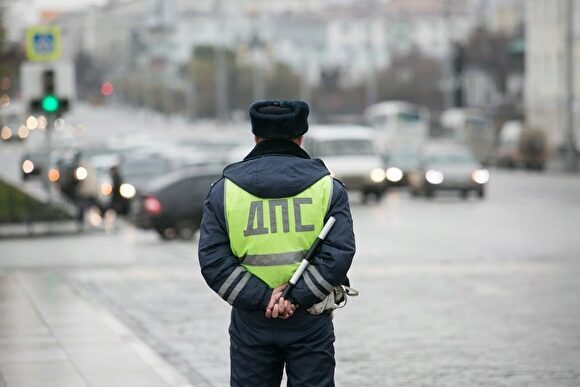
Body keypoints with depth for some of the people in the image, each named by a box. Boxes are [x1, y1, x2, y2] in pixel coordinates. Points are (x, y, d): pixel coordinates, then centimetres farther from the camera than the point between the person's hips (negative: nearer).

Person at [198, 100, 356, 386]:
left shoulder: (224, 190, 2)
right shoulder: (326, 186, 0)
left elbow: (212, 260, -7)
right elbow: (339, 253, -12)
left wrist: (262, 299, -10)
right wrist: (297, 297, -13)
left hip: (251, 323, 1)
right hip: (310, 323, -1)